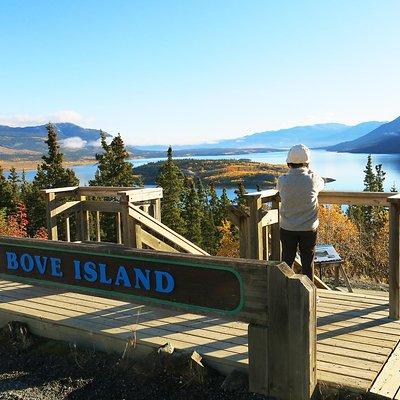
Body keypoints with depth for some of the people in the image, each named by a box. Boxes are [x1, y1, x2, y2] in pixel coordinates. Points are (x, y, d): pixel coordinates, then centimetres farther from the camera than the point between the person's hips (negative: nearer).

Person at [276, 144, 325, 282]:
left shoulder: (283, 180, -13)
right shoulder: (313, 179, -14)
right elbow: (322, 183, 10)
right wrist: (308, 170, 17)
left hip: (287, 229, 1)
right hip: (309, 229, -1)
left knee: (287, 261, 15)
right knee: (308, 263, 12)